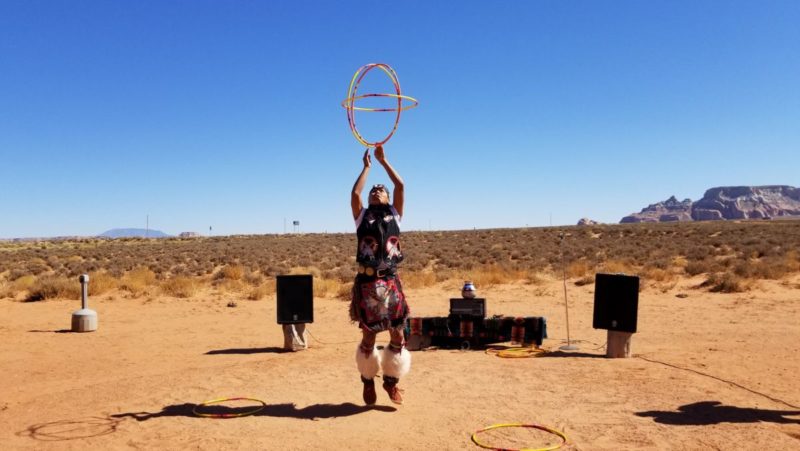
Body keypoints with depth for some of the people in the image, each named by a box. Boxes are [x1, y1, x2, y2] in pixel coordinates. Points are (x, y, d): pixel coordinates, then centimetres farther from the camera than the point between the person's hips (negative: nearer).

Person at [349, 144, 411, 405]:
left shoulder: (394, 214, 13)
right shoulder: (362, 217, 12)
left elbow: (400, 185, 6)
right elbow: (355, 193, -1)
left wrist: (383, 160, 11)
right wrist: (367, 166, 10)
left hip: (391, 282, 1)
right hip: (367, 283, -1)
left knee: (398, 336, 2)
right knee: (369, 336, 6)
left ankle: (391, 380, 21)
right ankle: (368, 381, 25)